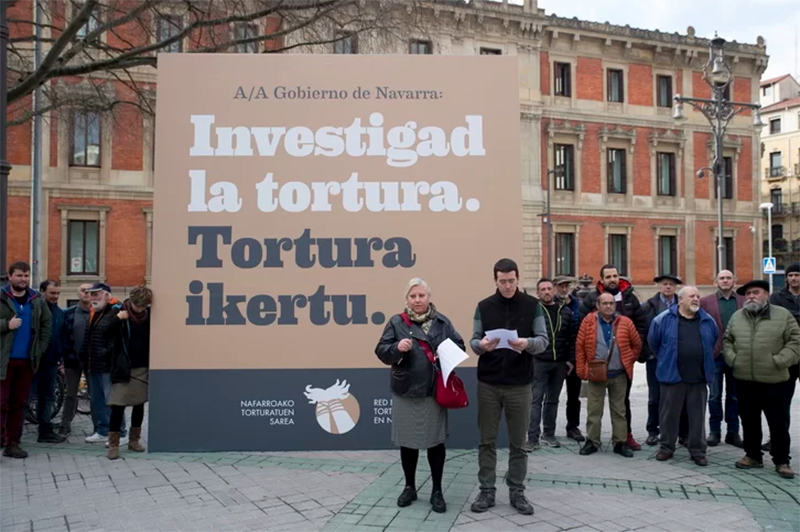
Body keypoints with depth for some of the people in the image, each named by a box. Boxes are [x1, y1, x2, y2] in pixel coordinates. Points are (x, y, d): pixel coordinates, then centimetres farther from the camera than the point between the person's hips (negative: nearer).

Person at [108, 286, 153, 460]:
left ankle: (134, 440, 23)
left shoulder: (148, 314, 1)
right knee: (118, 406, -5)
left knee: (139, 404, 11)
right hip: (123, 368, -4)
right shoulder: (120, 312, -8)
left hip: (143, 367, 4)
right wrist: (116, 319, -25)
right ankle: (113, 444, 3)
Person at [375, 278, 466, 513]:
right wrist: (397, 348, -24)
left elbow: (460, 345, 8)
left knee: (435, 441, 5)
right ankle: (410, 487, 28)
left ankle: (437, 491, 19)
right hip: (405, 392, 0)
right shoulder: (396, 322, 0)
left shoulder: (442, 322, 5)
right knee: (407, 441, 10)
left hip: (435, 392, 0)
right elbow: (381, 351, -4)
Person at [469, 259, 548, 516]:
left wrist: (527, 343, -25)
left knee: (518, 443, 8)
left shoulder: (532, 305, 0)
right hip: (488, 383, 1)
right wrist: (481, 345, -21)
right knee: (487, 440, 8)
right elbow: (473, 341, 3)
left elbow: (543, 340, -3)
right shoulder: (483, 306, 3)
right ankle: (486, 491, 19)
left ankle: (517, 492, 21)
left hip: (519, 384, -1)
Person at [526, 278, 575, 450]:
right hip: (538, 362, -4)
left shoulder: (565, 312, 9)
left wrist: (571, 360, 4)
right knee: (536, 399, -4)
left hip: (559, 363, 4)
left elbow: (572, 338, 9)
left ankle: (549, 434, 23)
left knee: (552, 400, 13)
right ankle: (533, 438, -3)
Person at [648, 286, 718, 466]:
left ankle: (698, 451, 17)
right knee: (669, 414, 6)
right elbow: (653, 342, 7)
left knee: (697, 416, 7)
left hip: (699, 377, 2)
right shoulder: (664, 319, -5)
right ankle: (666, 447, 18)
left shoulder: (708, 321, 5)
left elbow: (713, 342, 21)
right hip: (672, 376, -2)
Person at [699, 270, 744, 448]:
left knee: (735, 396, 9)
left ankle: (733, 432, 17)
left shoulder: (744, 301, 5)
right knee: (715, 396, 5)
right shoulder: (706, 301, 1)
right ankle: (714, 431, 14)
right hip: (715, 355, -1)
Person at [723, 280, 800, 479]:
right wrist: (732, 359, 2)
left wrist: (779, 361, -13)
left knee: (778, 422, 4)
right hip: (744, 380, 4)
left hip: (774, 381, -3)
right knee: (749, 420, 12)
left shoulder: (783, 315, -3)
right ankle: (753, 455, 26)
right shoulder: (737, 317, 8)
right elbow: (727, 341, 17)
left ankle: (781, 461, 16)